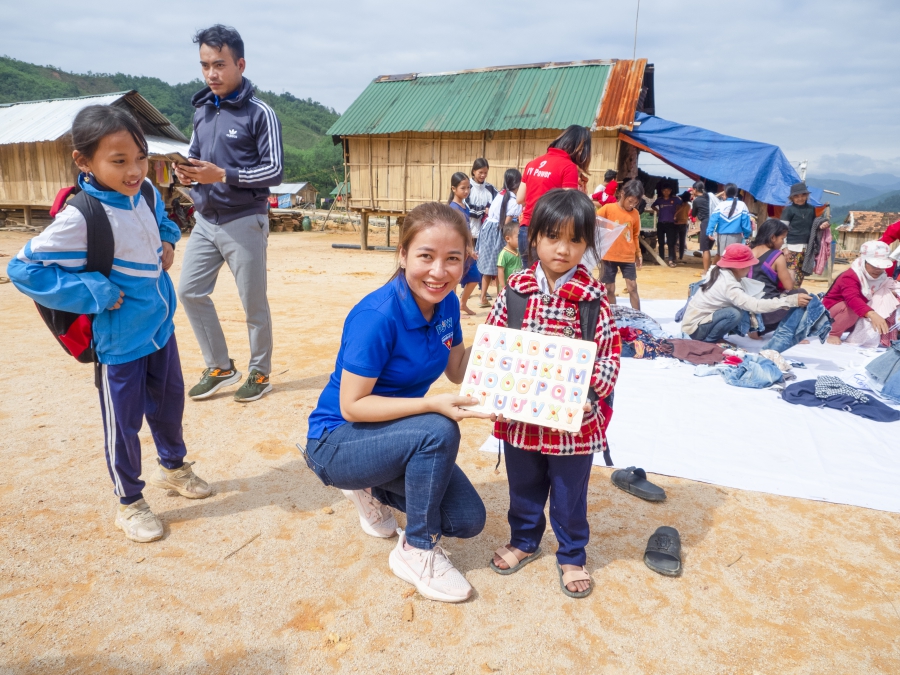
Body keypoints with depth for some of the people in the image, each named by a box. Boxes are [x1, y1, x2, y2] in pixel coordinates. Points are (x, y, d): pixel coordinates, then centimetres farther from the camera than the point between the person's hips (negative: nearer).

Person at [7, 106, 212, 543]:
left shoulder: (146, 193, -3)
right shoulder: (80, 218, -25)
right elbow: (24, 269, -22)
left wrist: (167, 243, 2)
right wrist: (95, 294, -23)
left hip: (161, 325, 7)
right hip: (120, 340, -7)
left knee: (169, 402, 23)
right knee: (124, 424, 9)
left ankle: (173, 466, 48)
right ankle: (129, 503, 30)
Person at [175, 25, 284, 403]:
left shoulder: (259, 113, -9)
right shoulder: (202, 110, 11)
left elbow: (275, 171, -13)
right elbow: (195, 155, 20)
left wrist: (222, 175, -22)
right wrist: (187, 172, -4)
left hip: (244, 222, -7)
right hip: (205, 220, 7)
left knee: (254, 303, 2)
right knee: (190, 291, 6)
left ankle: (260, 374, 20)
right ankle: (220, 368, 21)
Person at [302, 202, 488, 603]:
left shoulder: (446, 303, -7)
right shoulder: (377, 316, -29)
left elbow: (457, 371, 2)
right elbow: (351, 405, -25)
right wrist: (431, 404, -34)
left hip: (393, 435, 7)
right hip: (336, 442, -7)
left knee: (468, 521, -1)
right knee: (439, 431, -33)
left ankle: (374, 491, 21)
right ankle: (417, 551, -9)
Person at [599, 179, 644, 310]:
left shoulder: (635, 213, 3)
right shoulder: (608, 208, -7)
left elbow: (635, 235, 12)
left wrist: (638, 254, 14)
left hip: (628, 257, 2)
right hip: (609, 256, -2)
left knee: (632, 287, 1)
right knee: (609, 289, 5)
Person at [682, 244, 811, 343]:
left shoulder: (720, 272, 1)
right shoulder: (728, 285, -26)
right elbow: (756, 305, -34)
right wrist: (792, 301, -34)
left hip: (695, 317, 9)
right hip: (695, 328, -9)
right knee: (733, 314, -29)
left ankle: (713, 337, 8)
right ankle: (708, 342, -9)